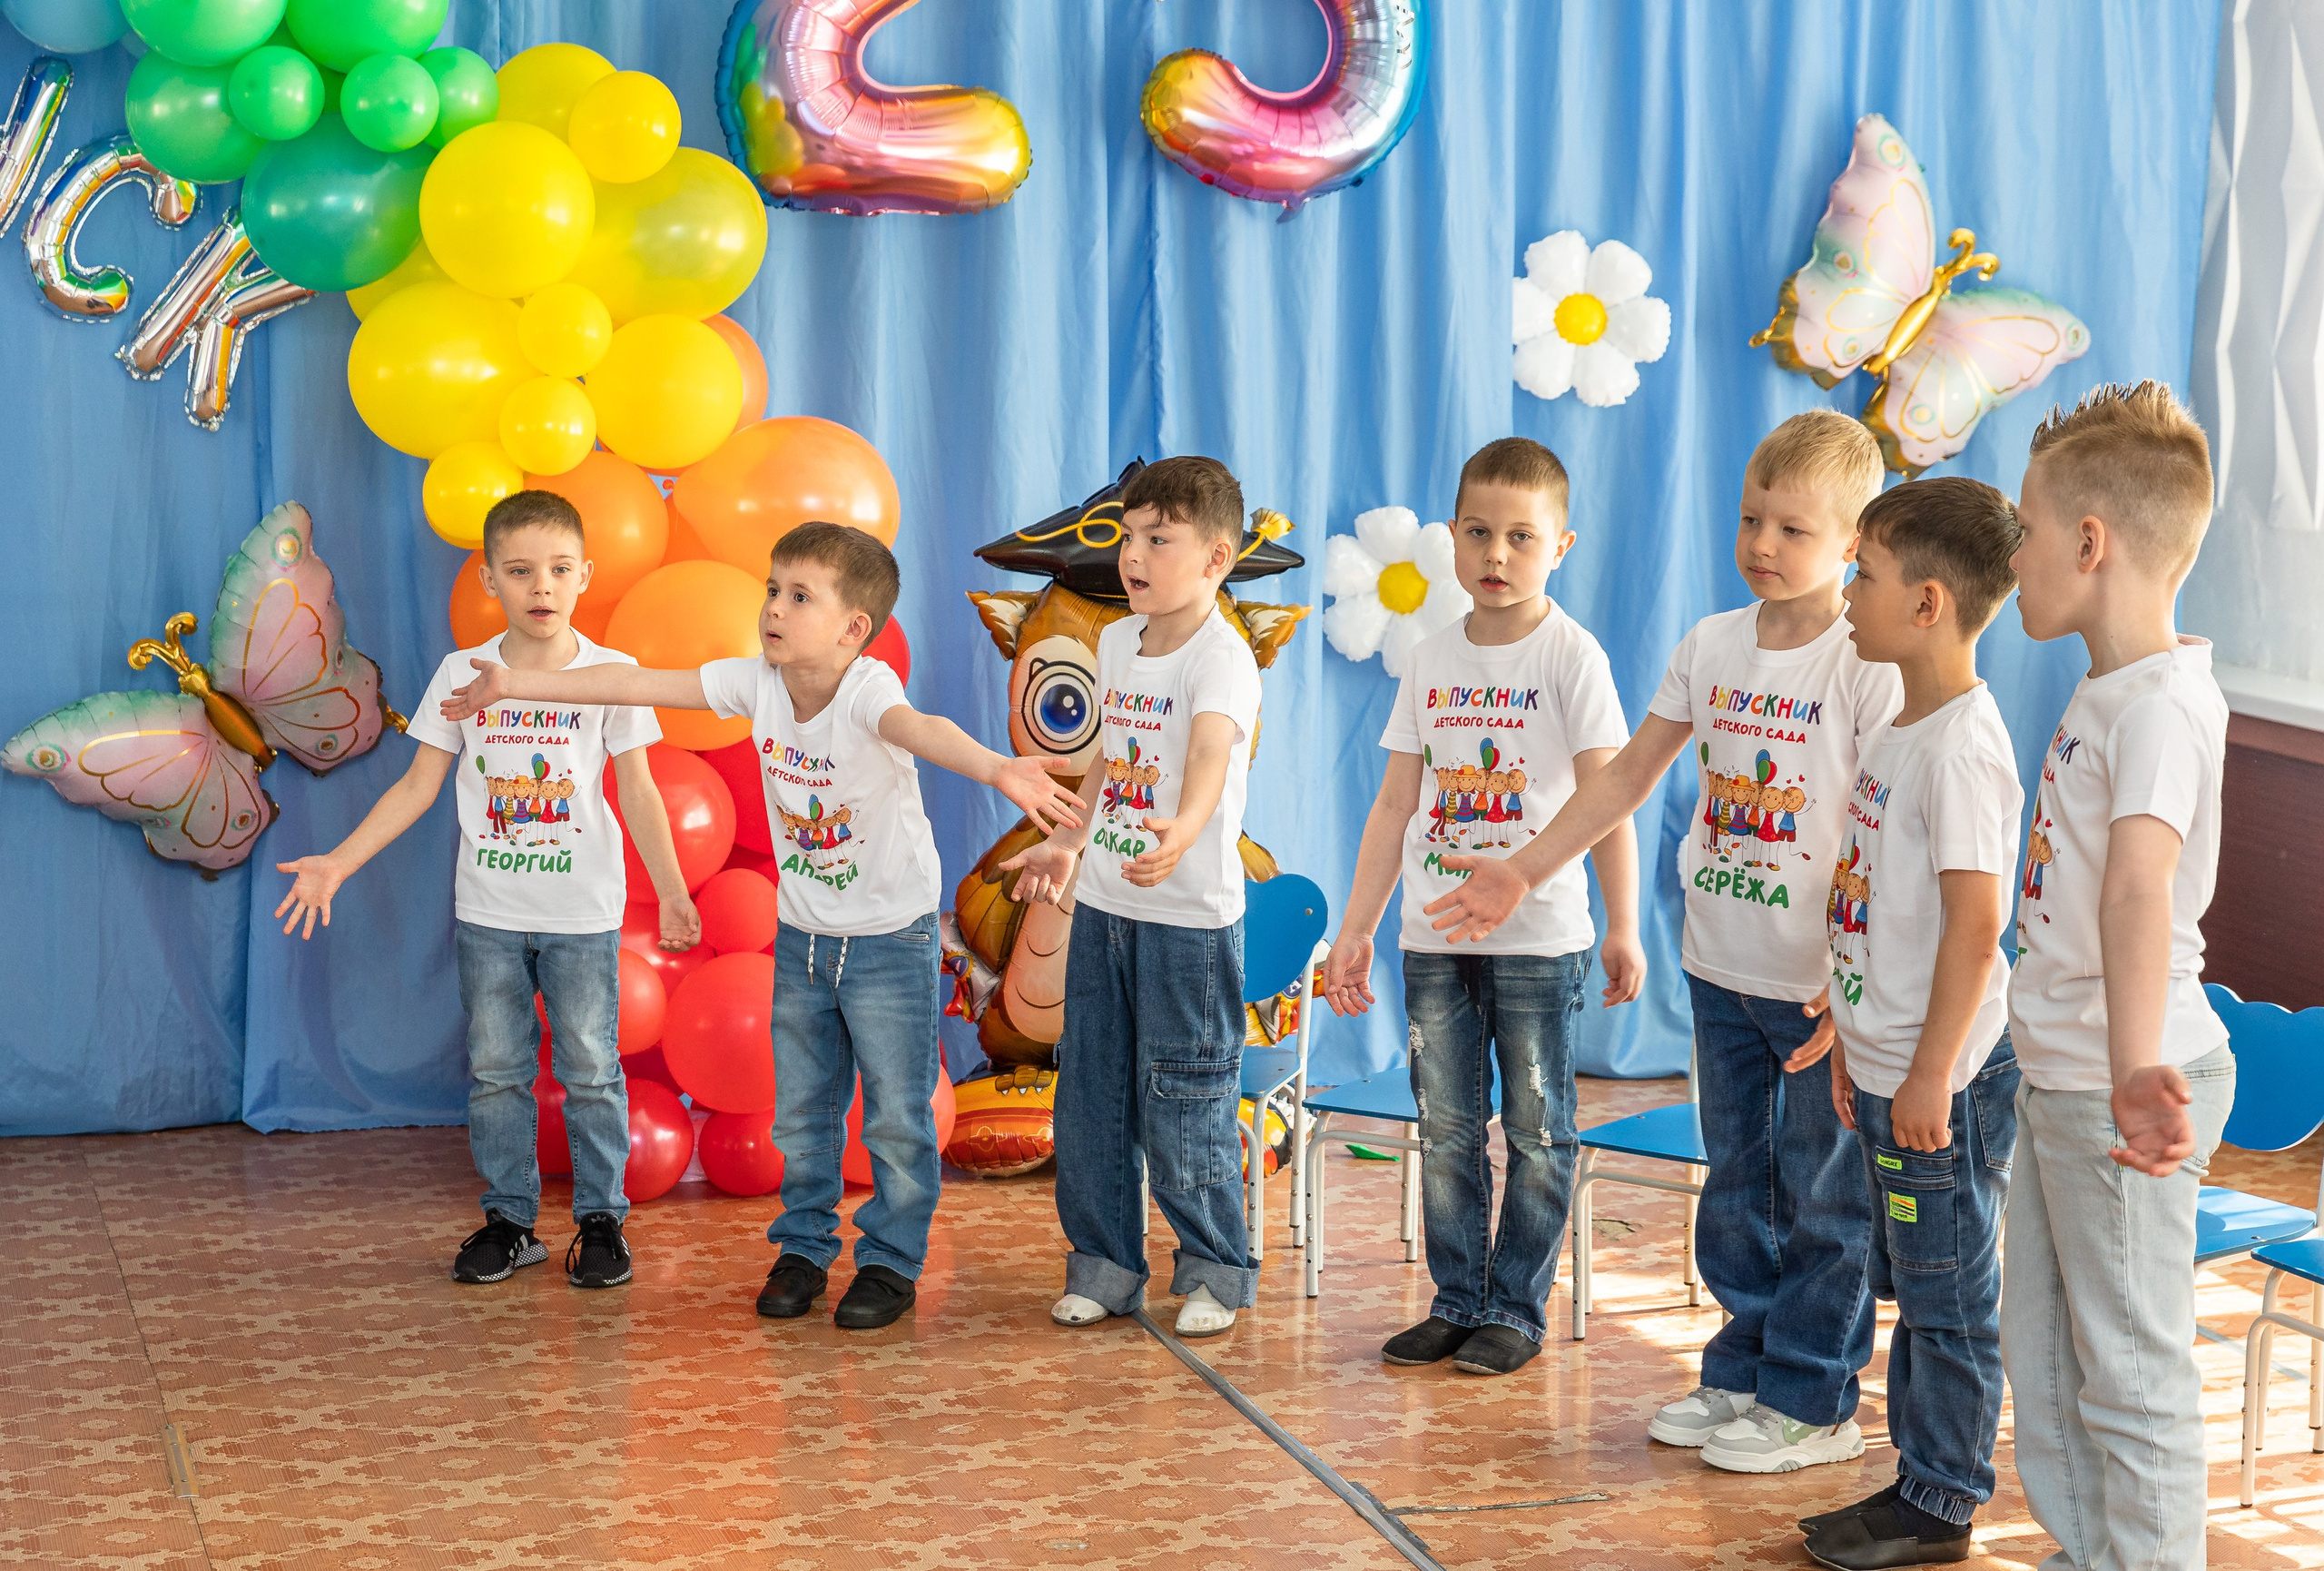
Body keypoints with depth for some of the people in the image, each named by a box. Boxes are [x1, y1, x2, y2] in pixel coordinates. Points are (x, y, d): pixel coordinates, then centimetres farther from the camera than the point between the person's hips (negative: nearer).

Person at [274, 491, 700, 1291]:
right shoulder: (462, 674, 1)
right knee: (494, 1069, 7)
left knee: (589, 1069, 3)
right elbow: (418, 785, 4)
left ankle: (601, 1218, 15)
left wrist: (672, 892, -4)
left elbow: (637, 791, 1)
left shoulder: (611, 674, -3)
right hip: (488, 912, 2)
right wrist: (338, 863, -2)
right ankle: (508, 1220, 19)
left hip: (583, 913, -2)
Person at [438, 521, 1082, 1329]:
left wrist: (998, 770, -70)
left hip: (891, 936, -5)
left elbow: (922, 729, -49)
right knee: (800, 1111, 15)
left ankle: (891, 1262, 18)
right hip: (802, 934, 6)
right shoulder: (758, 681, -9)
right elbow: (636, 684, -4)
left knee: (896, 1115, 3)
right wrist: (517, 682, -2)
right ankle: (803, 1250, 30)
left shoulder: (868, 690, -27)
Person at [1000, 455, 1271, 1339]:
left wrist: (1180, 832, -51)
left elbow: (1212, 754, -33)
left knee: (1184, 1101, -1)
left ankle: (1214, 1272, 15)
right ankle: (1102, 1266, 23)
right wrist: (1070, 843, 26)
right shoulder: (1117, 641, 9)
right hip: (1102, 904, 7)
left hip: (1190, 914, -7)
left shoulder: (1222, 656, -15)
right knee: (1090, 1093, 11)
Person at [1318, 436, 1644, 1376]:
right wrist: (1355, 927, 9)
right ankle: (1457, 1302, 19)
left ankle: (1517, 1310, 14)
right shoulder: (1432, 661, 8)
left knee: (1536, 1131, 4)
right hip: (1433, 937, 4)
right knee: (1446, 1130, 9)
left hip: (1539, 937, -4)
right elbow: (1395, 804, 11)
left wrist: (1623, 928, -13)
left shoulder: (1571, 656, -5)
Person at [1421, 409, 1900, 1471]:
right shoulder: (1711, 646, 4)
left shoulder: (1867, 671, -14)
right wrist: (1522, 872, 7)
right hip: (1721, 972, 6)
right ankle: (1741, 1374, 30)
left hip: (1824, 987, -6)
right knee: (1736, 1187, 17)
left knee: (1823, 1201, 5)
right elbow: (1629, 775, 11)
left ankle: (1813, 1402, 16)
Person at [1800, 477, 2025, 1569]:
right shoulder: (1898, 733, 11)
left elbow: (1974, 923, -22)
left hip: (1943, 1079, -10)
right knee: (1915, 1290, 17)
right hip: (1889, 1068, 10)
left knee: (1950, 1295, 2)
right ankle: (1920, 1476, 28)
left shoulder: (1961, 746, -19)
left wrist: (1933, 1072, -21)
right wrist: (1857, 1041, 21)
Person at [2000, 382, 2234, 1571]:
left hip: (2117, 1092, -10)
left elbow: (2140, 885, -39)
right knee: (2042, 1352, 20)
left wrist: (2132, 1068, -52)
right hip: (2058, 1073, 10)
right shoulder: (2103, 690, 9)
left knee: (2130, 1371, 1)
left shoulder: (2165, 702, -22)